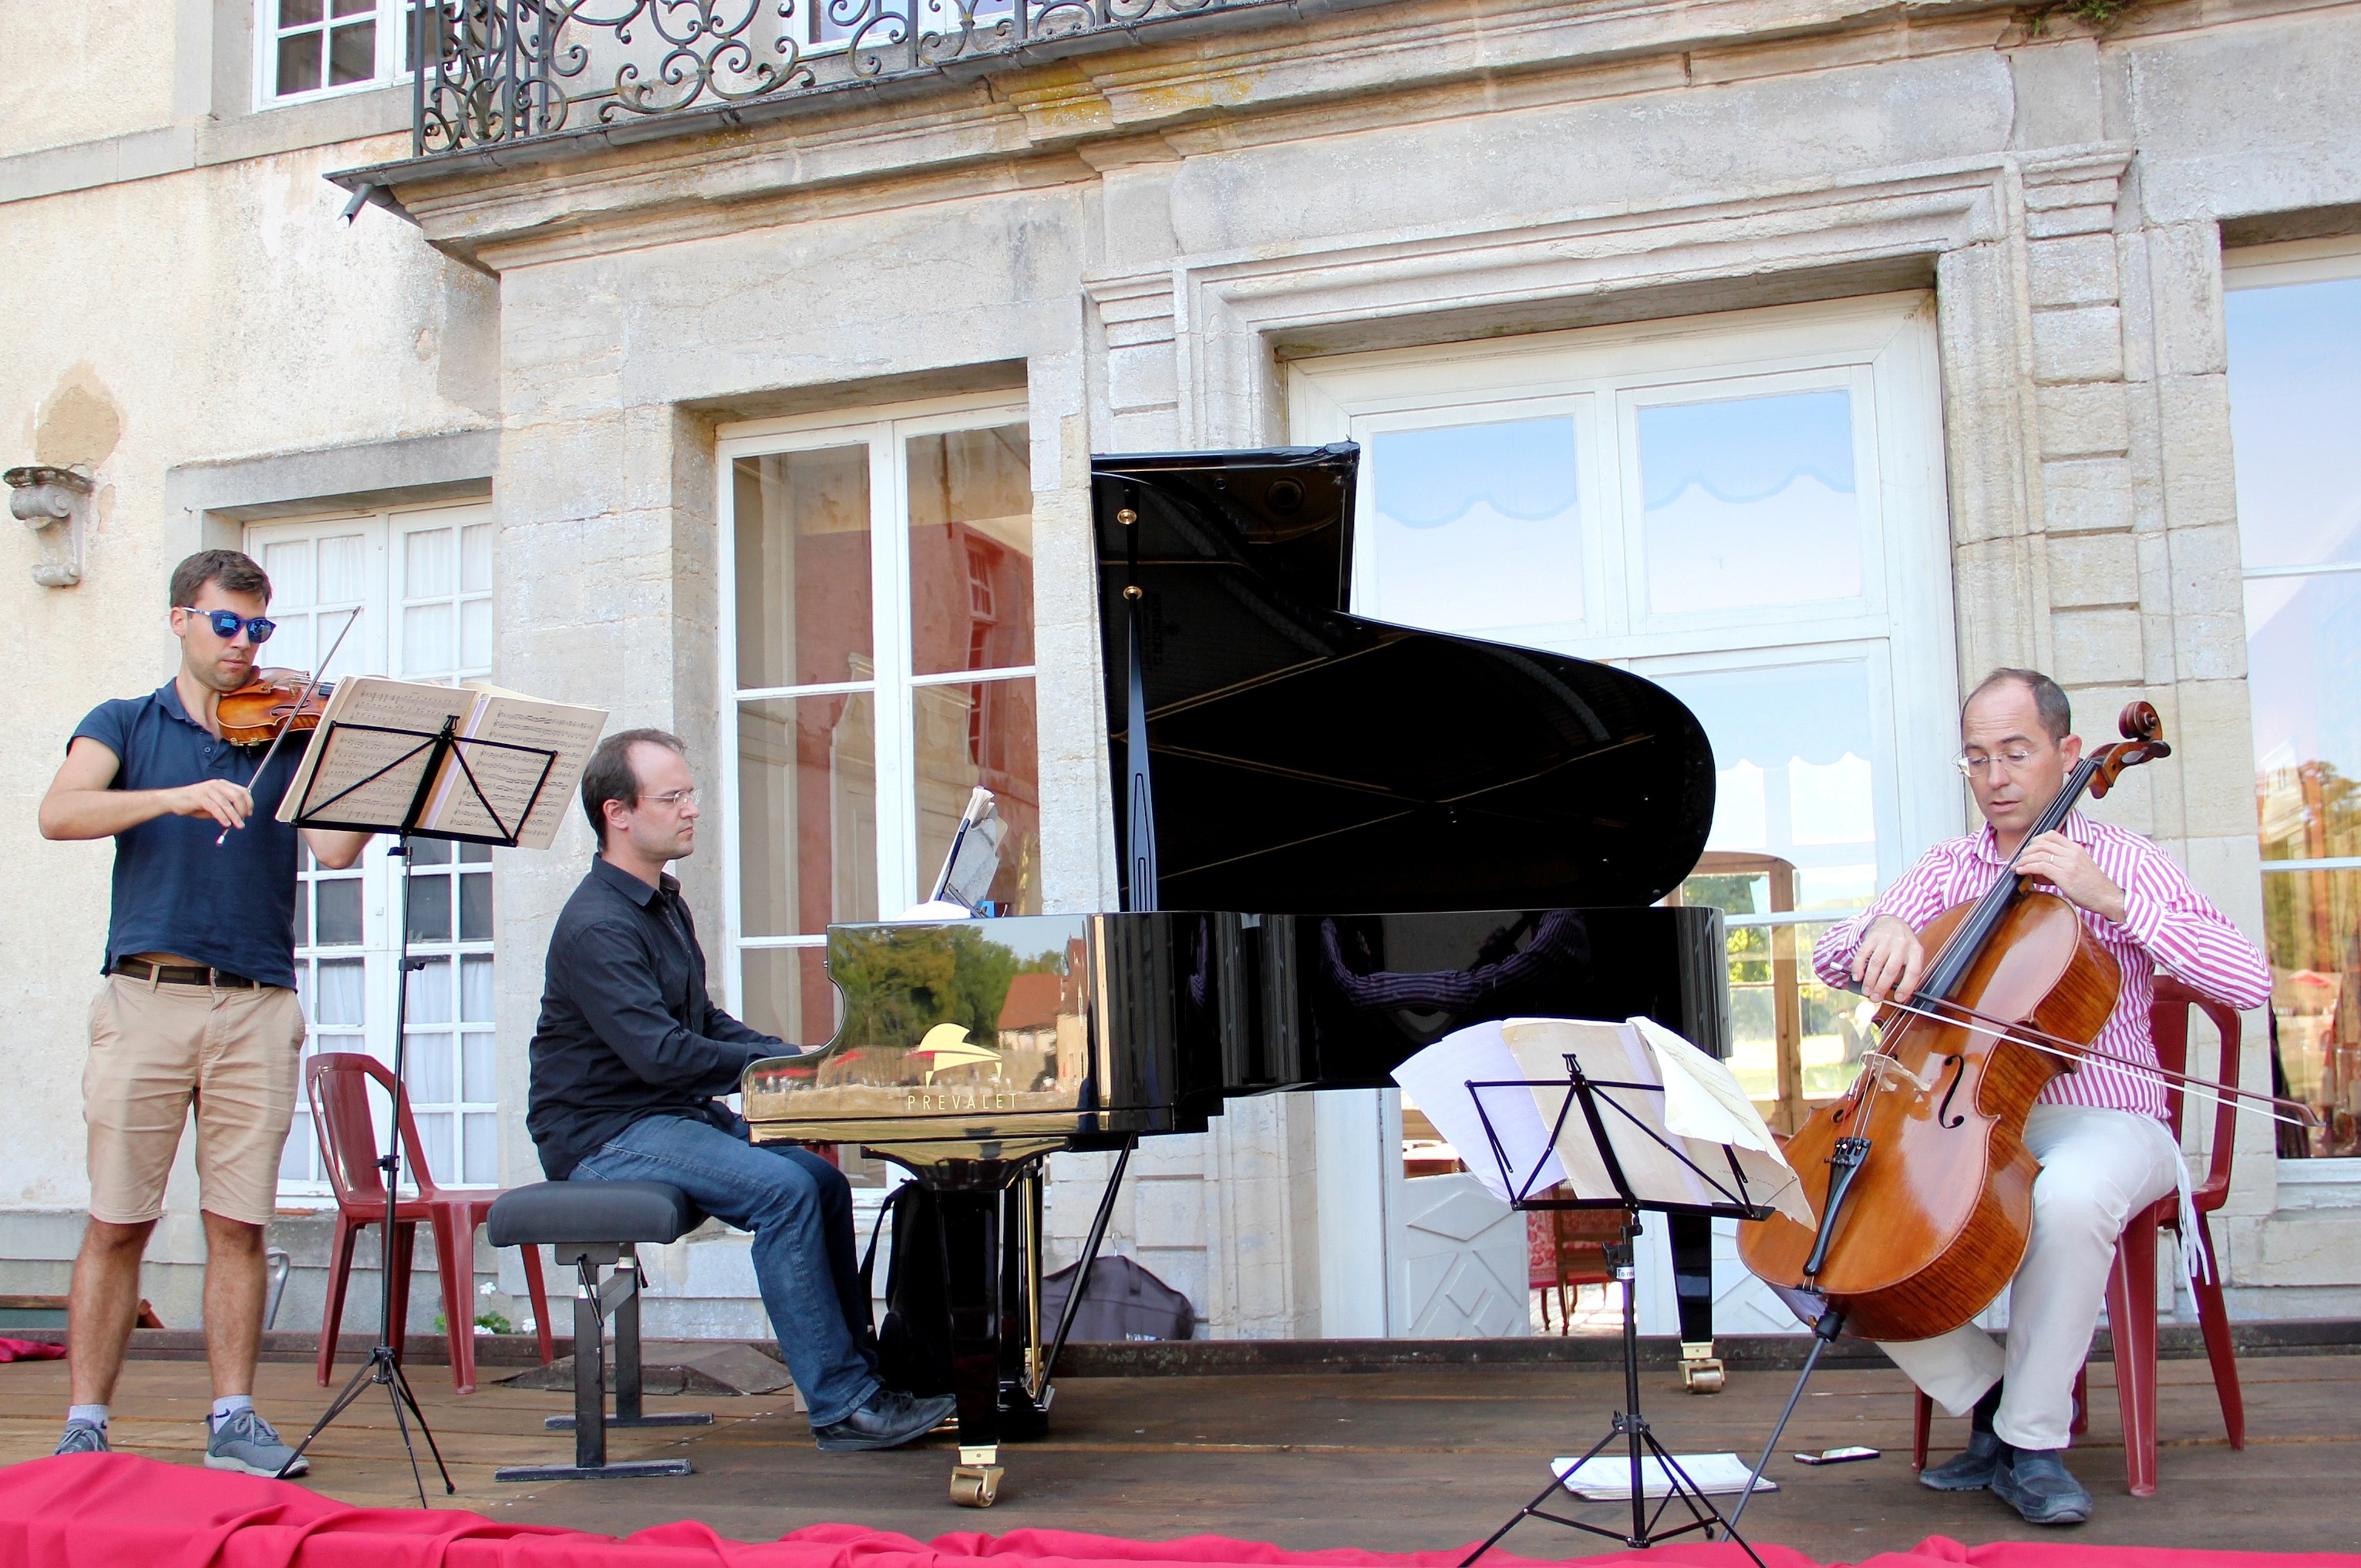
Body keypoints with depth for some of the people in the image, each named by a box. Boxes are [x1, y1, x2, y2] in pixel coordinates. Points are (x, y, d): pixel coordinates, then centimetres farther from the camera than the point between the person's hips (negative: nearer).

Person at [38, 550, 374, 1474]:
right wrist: (178, 797, -21)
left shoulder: (288, 735, 14)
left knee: (239, 1222, 3)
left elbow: (335, 849, -1)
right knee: (118, 1223, 0)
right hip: (147, 998, -1)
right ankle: (85, 1424, 9)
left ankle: (234, 1419, 10)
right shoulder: (124, 725, 12)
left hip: (258, 1007, 1)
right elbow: (59, 814, -8)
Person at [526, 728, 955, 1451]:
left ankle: (858, 1370, 8)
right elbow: (661, 1055, -27)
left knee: (824, 1181, -1)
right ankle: (841, 1405, -20)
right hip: (604, 1136, -10)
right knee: (784, 1189, -26)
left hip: (675, 1115, 10)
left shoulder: (664, 904, 15)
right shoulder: (596, 927, -18)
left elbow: (703, 1022, 22)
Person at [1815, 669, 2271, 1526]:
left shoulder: (2123, 859, 3)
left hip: (2101, 1119, -4)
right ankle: (1992, 1396, -3)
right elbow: (1828, 960, 3)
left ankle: (2034, 1442, -18)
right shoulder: (1949, 869, 14)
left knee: (2070, 1196, -39)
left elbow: (2250, 981, -10)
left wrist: (2111, 899, -17)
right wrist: (1882, 928, -20)